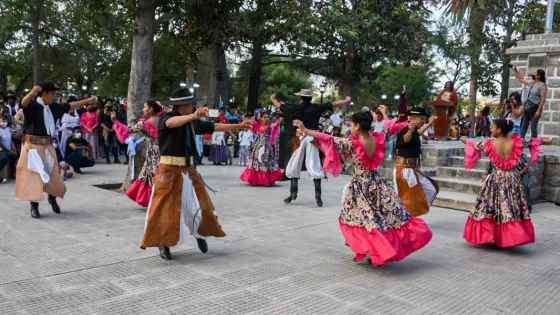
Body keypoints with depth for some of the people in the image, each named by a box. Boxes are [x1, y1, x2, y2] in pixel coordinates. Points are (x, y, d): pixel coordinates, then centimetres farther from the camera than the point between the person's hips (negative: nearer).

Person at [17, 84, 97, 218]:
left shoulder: (52, 107, 8)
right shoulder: (33, 106, -12)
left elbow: (70, 106, 20)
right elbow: (24, 103, -34)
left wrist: (88, 101, 26)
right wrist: (32, 92, -54)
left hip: (47, 146, 6)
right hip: (33, 146, -6)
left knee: (52, 175, 13)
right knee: (34, 177, -2)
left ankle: (52, 198, 37)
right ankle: (34, 207, 8)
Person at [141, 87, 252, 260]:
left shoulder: (192, 122, 6)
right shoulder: (165, 118, -13)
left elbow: (214, 127, 17)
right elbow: (171, 123, -38)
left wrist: (238, 126, 20)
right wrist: (193, 116, -55)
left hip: (189, 170, 6)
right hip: (170, 171, -6)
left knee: (201, 204, 12)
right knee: (167, 208, -1)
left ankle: (200, 235, 34)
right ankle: (164, 244, 15)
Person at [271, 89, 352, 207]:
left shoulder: (295, 108, 2)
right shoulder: (317, 108, 1)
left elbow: (279, 105, 16)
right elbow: (334, 104, 10)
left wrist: (272, 98, 36)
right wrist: (347, 101, 25)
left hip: (300, 138, 0)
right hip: (312, 138, 0)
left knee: (293, 166, 12)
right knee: (314, 167, -1)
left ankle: (293, 193, 14)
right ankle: (318, 195, -5)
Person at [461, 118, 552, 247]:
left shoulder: (490, 143, -9)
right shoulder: (515, 142, -4)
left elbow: (476, 145, 7)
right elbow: (531, 142, 12)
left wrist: (466, 141, 28)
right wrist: (546, 142, 30)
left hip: (497, 178, -2)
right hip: (512, 178, 2)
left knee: (489, 206, 7)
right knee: (514, 208, 10)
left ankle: (485, 233, 11)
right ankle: (514, 235, 12)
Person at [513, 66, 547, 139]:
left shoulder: (543, 86, -12)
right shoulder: (531, 83, 11)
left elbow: (543, 99, -17)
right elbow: (522, 79, 27)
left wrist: (539, 110, -23)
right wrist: (516, 70, 21)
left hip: (535, 108, -8)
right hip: (527, 107, 8)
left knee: (533, 127, -7)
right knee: (524, 126, 12)